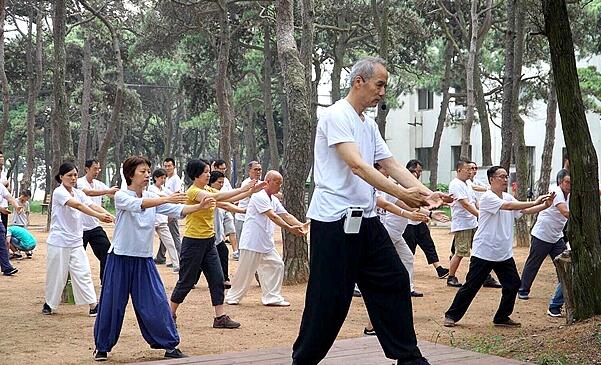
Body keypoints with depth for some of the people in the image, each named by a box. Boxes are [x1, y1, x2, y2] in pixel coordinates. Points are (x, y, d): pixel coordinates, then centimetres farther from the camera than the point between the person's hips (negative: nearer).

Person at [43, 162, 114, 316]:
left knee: (83, 272, 0)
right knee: (56, 274, 5)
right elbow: (77, 205, -29)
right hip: (59, 241, -5)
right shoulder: (59, 192, -14)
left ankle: (93, 305, -2)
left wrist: (108, 214, -28)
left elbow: (92, 205, -9)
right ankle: (49, 304, 23)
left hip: (76, 241, 5)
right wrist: (98, 215, -39)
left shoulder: (78, 193, 7)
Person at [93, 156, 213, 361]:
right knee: (112, 304, 3)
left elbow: (177, 211, -6)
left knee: (157, 303, -1)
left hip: (144, 260, 4)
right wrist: (167, 199, -40)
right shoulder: (121, 196, -9)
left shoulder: (152, 197, 5)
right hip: (121, 259, -4)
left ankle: (170, 346, 7)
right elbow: (138, 204, -30)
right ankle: (102, 347, 22)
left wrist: (200, 206, -22)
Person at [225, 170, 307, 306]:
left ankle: (272, 298, 9)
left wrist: (301, 225, -5)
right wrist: (289, 228, -27)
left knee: (276, 265, 3)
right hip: (252, 242, -9)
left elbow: (286, 215, 10)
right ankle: (232, 297, 14)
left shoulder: (274, 199, 15)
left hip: (266, 243, 9)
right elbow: (272, 216, -23)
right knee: (246, 270, -1)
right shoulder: (259, 196, -16)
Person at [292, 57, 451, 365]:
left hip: (366, 220, 9)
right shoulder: (336, 116, -12)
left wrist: (426, 193, -2)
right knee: (330, 296, -4)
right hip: (334, 220, -9)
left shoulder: (369, 125, 17)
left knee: (394, 282, 9)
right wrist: (401, 194, -29)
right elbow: (357, 165, -23)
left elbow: (392, 166, 13)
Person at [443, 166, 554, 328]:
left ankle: (502, 318, 19)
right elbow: (507, 206, -27)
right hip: (484, 252, -7)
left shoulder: (508, 197, 10)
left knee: (513, 284, 5)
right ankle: (452, 316, 10)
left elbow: (524, 211, 6)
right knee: (471, 286, -2)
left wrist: (544, 206, -9)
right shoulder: (488, 197, -15)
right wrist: (534, 203, -28)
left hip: (504, 253, 8)